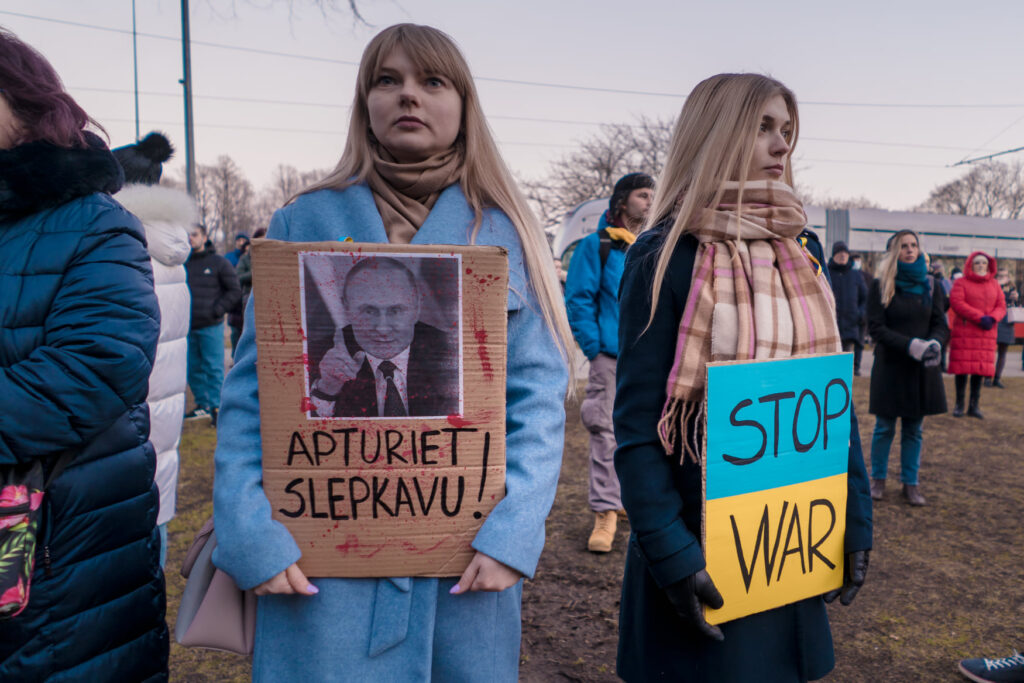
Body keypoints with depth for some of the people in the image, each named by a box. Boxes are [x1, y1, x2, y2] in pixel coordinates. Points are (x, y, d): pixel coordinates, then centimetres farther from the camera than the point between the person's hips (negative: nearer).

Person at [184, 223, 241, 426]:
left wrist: (215, 311, -9)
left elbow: (235, 291, 0)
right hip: (188, 327, 4)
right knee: (192, 368, 12)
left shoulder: (218, 262, -1)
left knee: (214, 369, -2)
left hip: (210, 327, -4)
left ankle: (216, 407, 5)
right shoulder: (182, 262, 8)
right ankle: (202, 405, 24)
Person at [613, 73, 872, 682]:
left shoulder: (805, 252, 6)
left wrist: (856, 516, 5)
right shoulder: (667, 258, -12)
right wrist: (670, 553, -18)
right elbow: (638, 422, -15)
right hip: (699, 543, -5)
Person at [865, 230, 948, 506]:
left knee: (914, 429, 10)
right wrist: (911, 345, -22)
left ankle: (911, 483, 20)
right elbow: (876, 327, -10)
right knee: (885, 427, 6)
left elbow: (941, 325, 5)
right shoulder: (880, 286, -4)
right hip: (890, 366, -3)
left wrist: (934, 343, -18)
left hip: (922, 368, 3)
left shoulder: (930, 285, 6)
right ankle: (878, 478, 22)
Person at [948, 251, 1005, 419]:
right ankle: (959, 405, 6)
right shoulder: (961, 283, 0)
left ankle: (974, 405, 11)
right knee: (962, 368, -3)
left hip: (986, 333, 4)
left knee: (980, 368, 4)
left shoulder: (994, 285, 15)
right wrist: (980, 317, -19)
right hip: (963, 332, -4)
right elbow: (956, 303, -13)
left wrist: (992, 318, -13)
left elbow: (1001, 306, 9)